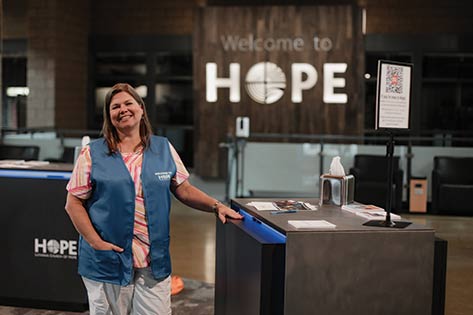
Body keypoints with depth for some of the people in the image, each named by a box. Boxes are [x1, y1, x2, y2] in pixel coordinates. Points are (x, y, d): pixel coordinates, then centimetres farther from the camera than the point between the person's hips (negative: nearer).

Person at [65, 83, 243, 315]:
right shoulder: (93, 154, 0)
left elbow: (184, 190, 13)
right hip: (109, 261, -2)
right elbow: (74, 203, -1)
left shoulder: (164, 148, 9)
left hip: (154, 262, 2)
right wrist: (96, 242, -11)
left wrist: (216, 206, -1)